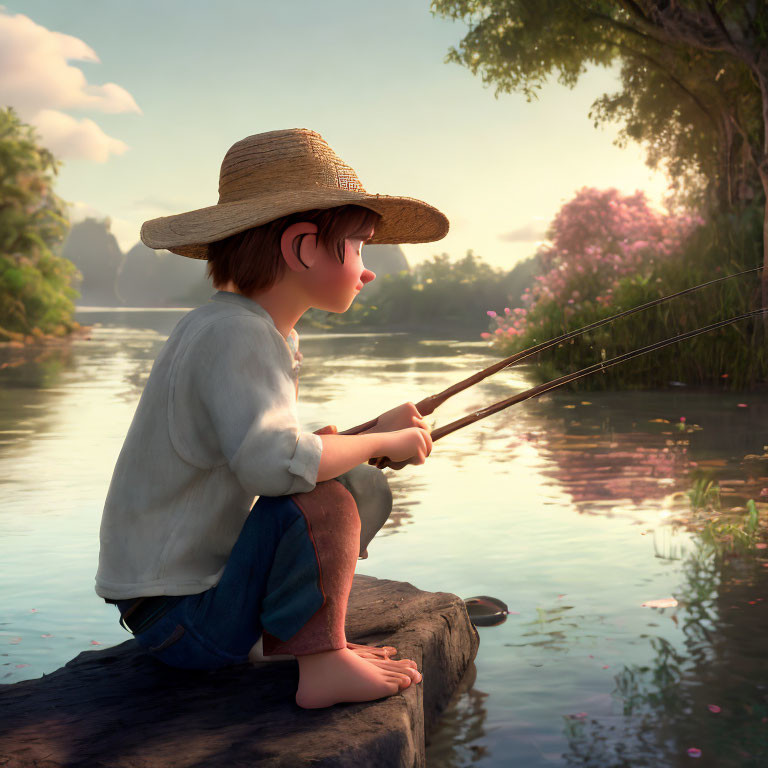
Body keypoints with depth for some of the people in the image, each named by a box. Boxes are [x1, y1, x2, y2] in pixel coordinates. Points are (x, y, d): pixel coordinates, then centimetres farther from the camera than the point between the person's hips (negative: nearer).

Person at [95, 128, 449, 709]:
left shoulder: (272, 334, 8)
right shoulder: (231, 334, -23)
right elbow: (273, 461, -38)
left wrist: (375, 434, 0)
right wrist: (379, 440, -22)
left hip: (210, 574, 10)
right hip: (178, 615, -10)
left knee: (369, 488, 16)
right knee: (323, 500, -28)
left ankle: (281, 638, 13)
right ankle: (323, 665, -13)